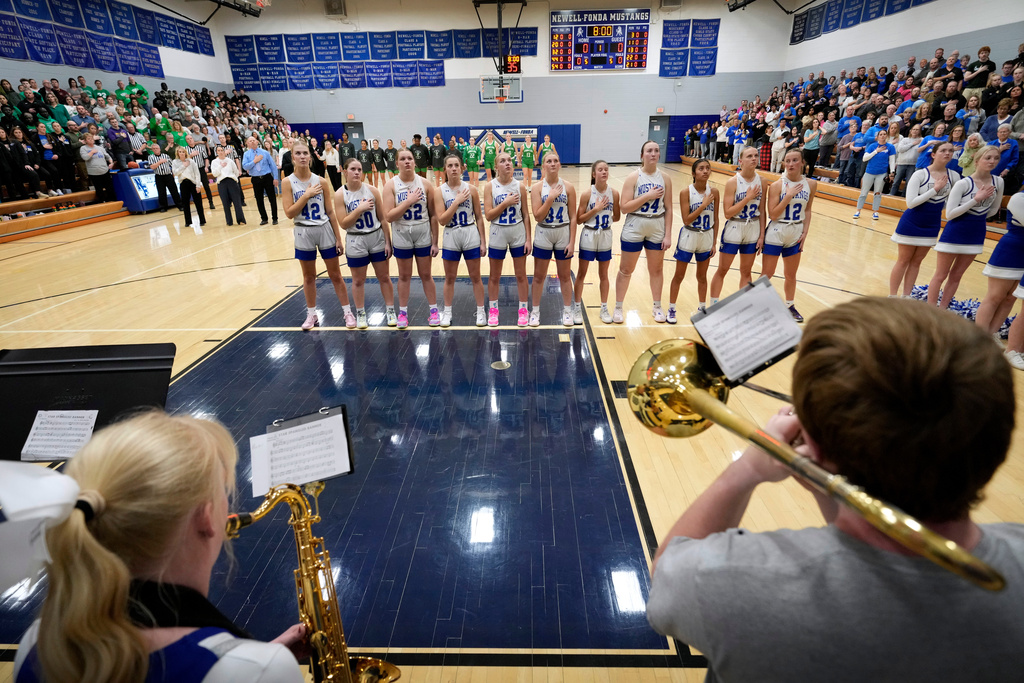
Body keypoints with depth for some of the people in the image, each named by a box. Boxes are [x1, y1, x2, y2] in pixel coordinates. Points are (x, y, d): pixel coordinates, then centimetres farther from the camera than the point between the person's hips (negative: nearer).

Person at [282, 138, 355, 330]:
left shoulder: (321, 181, -3)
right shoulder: (288, 182, -5)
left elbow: (330, 211, 1)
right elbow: (289, 213, -11)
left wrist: (338, 238, 0)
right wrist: (307, 195, -19)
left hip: (325, 230, 0)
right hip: (304, 234, 0)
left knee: (335, 275, 7)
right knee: (309, 277, 12)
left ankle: (348, 312, 16)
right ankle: (311, 314, 25)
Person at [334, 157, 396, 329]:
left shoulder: (372, 190, -4)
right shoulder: (340, 195, -8)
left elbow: (383, 218, 0)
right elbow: (343, 224, -11)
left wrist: (388, 242, -2)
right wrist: (359, 209, -21)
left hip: (377, 238, 1)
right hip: (356, 241, -1)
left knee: (384, 277, 9)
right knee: (358, 280, 10)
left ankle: (390, 311, 23)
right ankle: (360, 314, 25)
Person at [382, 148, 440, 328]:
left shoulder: (425, 184, -5)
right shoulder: (391, 185, -7)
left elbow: (433, 215, -2)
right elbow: (389, 216, -14)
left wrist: (435, 242, -3)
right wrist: (409, 201, -21)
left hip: (423, 235, 0)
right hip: (402, 237, 0)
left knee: (426, 274, 10)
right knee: (404, 276, 11)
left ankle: (434, 310, 22)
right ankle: (403, 312, 23)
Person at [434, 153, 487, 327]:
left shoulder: (471, 189, -3)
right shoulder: (440, 192, -4)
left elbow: (479, 217, 1)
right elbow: (442, 220, -12)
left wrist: (483, 241, -1)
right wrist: (457, 201, -18)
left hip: (471, 235, 0)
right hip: (451, 237, 0)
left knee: (475, 277, 9)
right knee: (449, 278, 11)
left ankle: (481, 311, 21)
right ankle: (447, 312, 26)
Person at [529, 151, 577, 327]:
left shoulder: (568, 187, -3)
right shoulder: (538, 188, -4)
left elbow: (573, 217, -3)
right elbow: (538, 217, -12)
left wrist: (572, 242, -8)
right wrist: (551, 198, -19)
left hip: (563, 234, 0)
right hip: (543, 234, 0)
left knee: (565, 275, 10)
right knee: (539, 275, 7)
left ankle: (567, 310, 23)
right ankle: (535, 311, 20)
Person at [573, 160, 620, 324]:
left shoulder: (614, 193, -3)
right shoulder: (586, 194, -11)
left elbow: (616, 217, 7)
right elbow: (579, 220, -11)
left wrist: (605, 220, -4)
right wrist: (596, 209, -18)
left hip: (605, 237, 2)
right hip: (588, 237, -2)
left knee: (603, 274, 12)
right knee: (581, 274, 5)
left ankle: (604, 309, 23)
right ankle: (577, 309, 15)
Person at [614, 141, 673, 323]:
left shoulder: (665, 179, 1)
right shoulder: (633, 177, -8)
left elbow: (668, 209, 2)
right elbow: (624, 207, -14)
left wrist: (668, 235, -3)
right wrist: (647, 195, -20)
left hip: (657, 228, 3)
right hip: (634, 228, -2)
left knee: (656, 269, 13)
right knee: (626, 270, 6)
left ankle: (657, 307, 28)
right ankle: (618, 308, 19)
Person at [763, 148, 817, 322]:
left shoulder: (811, 184, -1)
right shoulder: (777, 185, -13)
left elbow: (807, 210, 8)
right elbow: (773, 215, -17)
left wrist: (805, 232, 2)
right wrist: (788, 196, -23)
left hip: (795, 235, 4)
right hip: (776, 234, -4)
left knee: (791, 274, 16)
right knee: (767, 274, 1)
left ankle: (790, 305, 33)